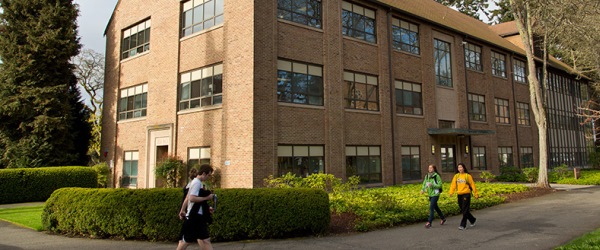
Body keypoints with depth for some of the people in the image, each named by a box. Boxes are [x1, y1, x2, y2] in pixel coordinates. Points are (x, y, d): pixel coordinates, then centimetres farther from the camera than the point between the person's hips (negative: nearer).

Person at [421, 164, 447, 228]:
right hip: (430, 194, 7)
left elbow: (440, 185, -11)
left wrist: (432, 185, -24)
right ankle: (443, 218, 37)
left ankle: (429, 222, -11)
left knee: (431, 207, -12)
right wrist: (423, 189, -9)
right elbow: (424, 184, 9)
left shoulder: (436, 176, -10)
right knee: (435, 207, 18)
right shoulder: (427, 176, 7)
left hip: (435, 194, -7)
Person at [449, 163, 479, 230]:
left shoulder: (468, 176, -3)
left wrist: (476, 194, 4)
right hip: (459, 195, 5)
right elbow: (453, 184, 0)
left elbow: (472, 185, 2)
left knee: (465, 210, -7)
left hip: (466, 194, -5)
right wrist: (451, 192, -14)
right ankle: (472, 220, 34)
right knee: (462, 210, 12)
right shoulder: (456, 176, 8)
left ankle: (463, 225, -3)